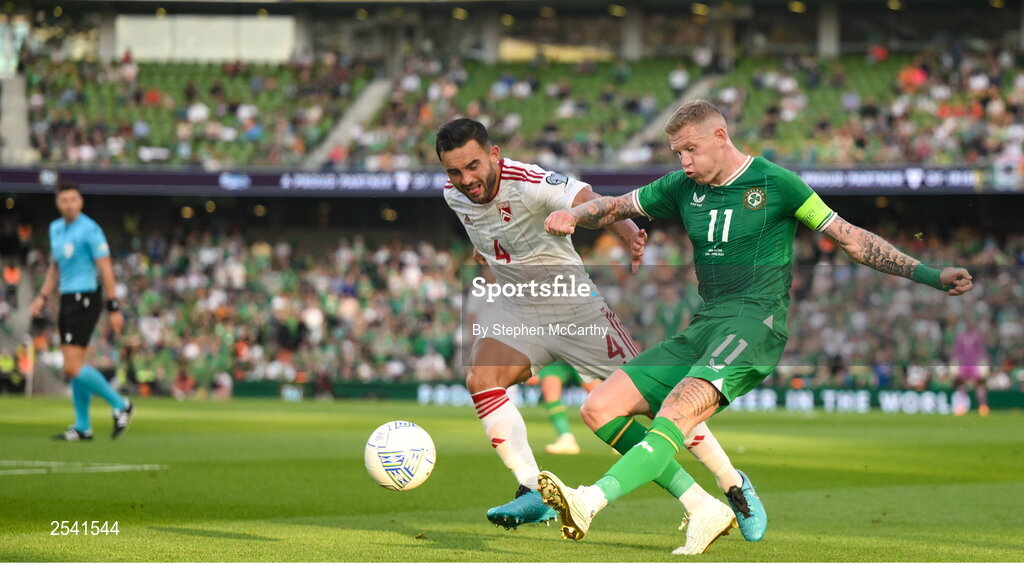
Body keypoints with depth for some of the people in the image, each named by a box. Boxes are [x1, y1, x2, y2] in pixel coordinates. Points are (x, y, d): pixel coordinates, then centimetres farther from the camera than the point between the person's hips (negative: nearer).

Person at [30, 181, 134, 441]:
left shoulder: (89, 229, -11)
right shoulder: (55, 228, 13)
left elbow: (106, 270, -12)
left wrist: (114, 308, -14)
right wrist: (42, 297, 15)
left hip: (84, 300, -8)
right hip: (67, 300, 8)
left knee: (73, 367, -14)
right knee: (72, 368, 8)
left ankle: (120, 405, -2)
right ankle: (82, 427, 13)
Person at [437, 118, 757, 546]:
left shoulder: (528, 183, -28)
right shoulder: (453, 195, -8)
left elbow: (588, 201, -47)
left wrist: (629, 236, -65)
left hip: (574, 306, -5)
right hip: (516, 309, 5)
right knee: (480, 378, -24)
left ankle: (733, 483, 11)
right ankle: (534, 493, -20)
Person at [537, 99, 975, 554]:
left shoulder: (775, 183, 0)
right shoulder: (683, 188, 15)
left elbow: (850, 239, 4)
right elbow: (613, 207, 23)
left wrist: (931, 275, -1)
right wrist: (571, 216, 0)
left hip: (756, 322, -7)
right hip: (703, 326, 7)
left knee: (678, 409, -31)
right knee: (601, 406, -5)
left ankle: (590, 502, -52)